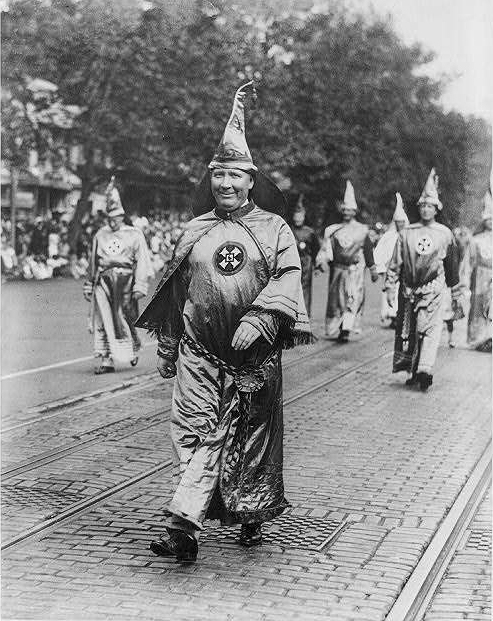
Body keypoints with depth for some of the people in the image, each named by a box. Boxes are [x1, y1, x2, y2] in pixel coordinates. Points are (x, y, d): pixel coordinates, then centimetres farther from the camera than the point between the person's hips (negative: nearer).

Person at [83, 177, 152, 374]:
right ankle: (106, 360, -6)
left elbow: (142, 262, -2)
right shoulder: (100, 236, 15)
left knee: (126, 318, 4)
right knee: (103, 320, -6)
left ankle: (133, 350, 31)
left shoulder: (134, 235, 4)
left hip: (125, 281, -2)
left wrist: (139, 286, -10)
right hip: (104, 281, 3)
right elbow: (93, 262, 22)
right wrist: (89, 285, 22)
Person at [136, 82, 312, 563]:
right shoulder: (195, 231, 11)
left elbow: (288, 279, -9)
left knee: (252, 437, 9)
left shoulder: (274, 229, 3)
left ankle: (251, 517, 27)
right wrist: (166, 351, 18)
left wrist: (258, 319, -23)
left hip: (253, 356, -1)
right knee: (194, 430, -9)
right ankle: (183, 529, -15)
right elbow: (173, 292, 17)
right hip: (198, 351, 1)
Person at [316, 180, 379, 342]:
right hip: (337, 270, 2)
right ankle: (335, 331, 15)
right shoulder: (333, 230, 9)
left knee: (353, 299, -16)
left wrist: (373, 271, 15)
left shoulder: (362, 230, 7)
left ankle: (345, 330, -23)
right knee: (336, 300, 5)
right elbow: (326, 247, 0)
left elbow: (368, 251, 12)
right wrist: (321, 262, -18)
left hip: (355, 270, -2)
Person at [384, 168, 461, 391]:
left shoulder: (445, 234, 5)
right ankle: (414, 372, 2)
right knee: (407, 329, 0)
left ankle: (424, 370, -11)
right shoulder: (406, 233, 5)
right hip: (409, 289, 1)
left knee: (430, 329, -7)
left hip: (433, 289, -1)